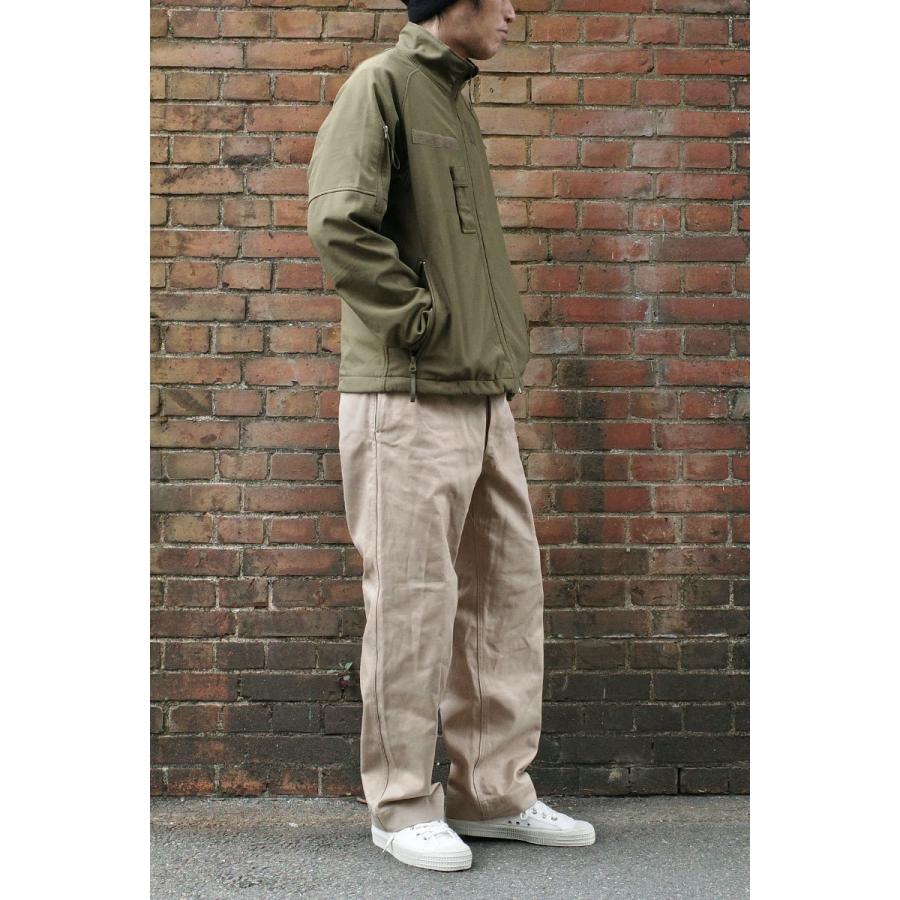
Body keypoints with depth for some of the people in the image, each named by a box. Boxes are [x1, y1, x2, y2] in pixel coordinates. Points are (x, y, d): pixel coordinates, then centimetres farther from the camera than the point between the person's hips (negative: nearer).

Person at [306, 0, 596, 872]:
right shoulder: (382, 83, -6)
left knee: (508, 593, 10)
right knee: (411, 602, -2)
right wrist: (421, 320, -14)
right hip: (407, 401, -8)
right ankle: (403, 805, 12)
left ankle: (493, 790, 21)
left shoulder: (454, 97, 19)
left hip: (485, 398, 9)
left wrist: (499, 345, 12)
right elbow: (337, 221, -20)